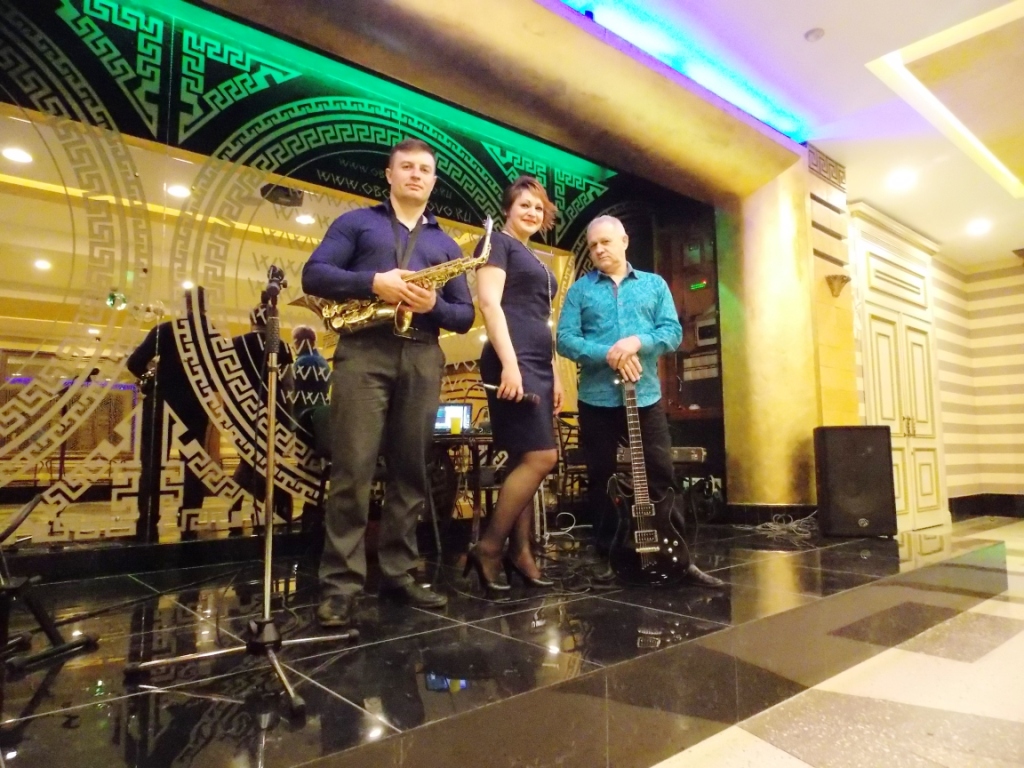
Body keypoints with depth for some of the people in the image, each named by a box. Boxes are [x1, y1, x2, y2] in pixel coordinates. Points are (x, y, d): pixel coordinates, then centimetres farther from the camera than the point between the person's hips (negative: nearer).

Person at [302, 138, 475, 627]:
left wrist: (434, 305, -7)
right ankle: (340, 583, 0)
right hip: (363, 352, -3)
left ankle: (398, 574, 14)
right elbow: (313, 275, 0)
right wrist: (374, 283, -15)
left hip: (422, 360, 3)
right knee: (353, 469, -8)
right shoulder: (356, 222, 13)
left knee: (410, 470, 4)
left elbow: (466, 315, 15)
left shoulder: (446, 244, 21)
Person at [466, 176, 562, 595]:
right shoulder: (499, 243, 1)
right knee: (541, 457, -13)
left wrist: (553, 374, 19)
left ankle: (519, 551, 12)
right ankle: (488, 547, -4)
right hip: (512, 363, -9)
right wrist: (509, 363, -22)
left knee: (524, 461, 6)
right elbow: (489, 303, -12)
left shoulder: (537, 262, 26)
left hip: (538, 366, 9)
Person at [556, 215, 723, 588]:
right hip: (597, 399, 0)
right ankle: (608, 557, 20)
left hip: (645, 396, 1)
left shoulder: (654, 284, 12)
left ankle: (681, 559, 10)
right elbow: (564, 339, -4)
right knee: (601, 480, 7)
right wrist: (607, 354, -18)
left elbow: (673, 332, 1)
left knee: (662, 477, 1)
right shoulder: (579, 289, 7)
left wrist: (638, 341, -17)